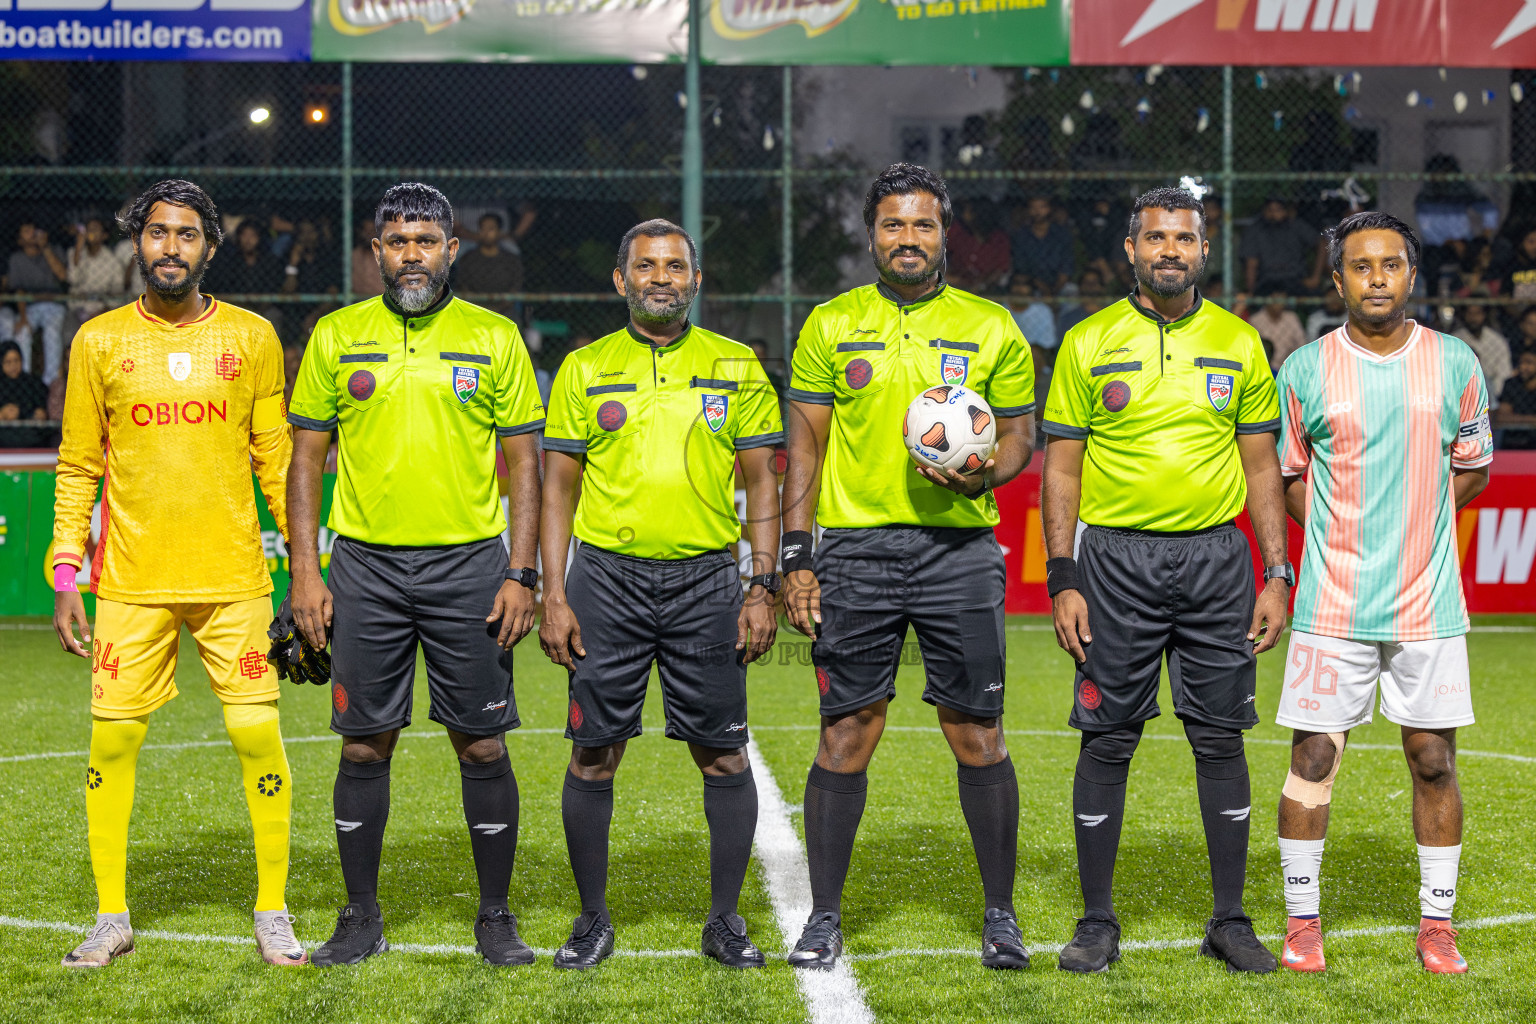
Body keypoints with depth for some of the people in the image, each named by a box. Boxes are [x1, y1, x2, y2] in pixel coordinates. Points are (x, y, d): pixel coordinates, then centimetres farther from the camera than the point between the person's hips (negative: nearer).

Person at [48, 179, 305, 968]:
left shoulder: (252, 338, 5)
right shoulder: (99, 342, 5)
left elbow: (278, 460, 8)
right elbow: (78, 468, 8)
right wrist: (64, 581, 2)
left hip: (233, 577, 0)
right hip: (130, 580, 1)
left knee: (258, 738, -4)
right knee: (112, 740, 0)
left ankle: (272, 913, 10)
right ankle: (111, 916, 14)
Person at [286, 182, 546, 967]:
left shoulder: (494, 338, 4)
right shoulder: (337, 336, 6)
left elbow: (522, 462, 4)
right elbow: (306, 459, 8)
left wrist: (522, 574, -4)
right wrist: (304, 571, -1)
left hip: (469, 563, -1)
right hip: (365, 564, 1)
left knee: (481, 745, 0)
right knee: (364, 744, 4)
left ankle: (495, 918, 12)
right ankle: (361, 917, 16)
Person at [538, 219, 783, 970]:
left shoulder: (736, 367, 7)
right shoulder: (585, 369, 7)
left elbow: (762, 482, 8)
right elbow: (558, 486, 7)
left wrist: (763, 587, 0)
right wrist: (554, 597, -1)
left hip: (705, 580, 0)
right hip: (607, 577, 0)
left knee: (723, 754, 1)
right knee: (594, 754, 1)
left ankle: (725, 920, 13)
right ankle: (593, 920, 14)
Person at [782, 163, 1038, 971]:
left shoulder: (991, 328, 6)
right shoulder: (831, 326, 7)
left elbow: (1020, 432, 10)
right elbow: (805, 444, 7)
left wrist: (985, 473, -13)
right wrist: (795, 557, 0)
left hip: (959, 547, 0)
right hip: (854, 548, 0)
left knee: (977, 734, 1)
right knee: (846, 734, 1)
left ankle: (1000, 915, 13)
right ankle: (824, 917, 11)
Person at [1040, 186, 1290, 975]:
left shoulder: (1238, 344, 7)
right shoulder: (1089, 343, 2)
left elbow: (1261, 466, 10)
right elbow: (1062, 467, 2)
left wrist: (1278, 576, 4)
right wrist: (1061, 581, -5)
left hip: (1215, 556, 1)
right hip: (1116, 559, -1)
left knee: (1220, 737, 3)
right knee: (1107, 739, 1)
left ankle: (1229, 921, 13)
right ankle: (1097, 923, 10)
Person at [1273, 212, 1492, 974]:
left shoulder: (1455, 363, 3)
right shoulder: (1305, 370, 0)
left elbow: (1473, 469, 14)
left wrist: (1408, 522, 4)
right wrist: (1344, 532, -1)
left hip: (1429, 603, 1)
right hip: (1332, 604, -1)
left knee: (1434, 761, 5)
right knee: (1313, 760, -1)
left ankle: (1437, 925, 16)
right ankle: (1301, 920, 12)